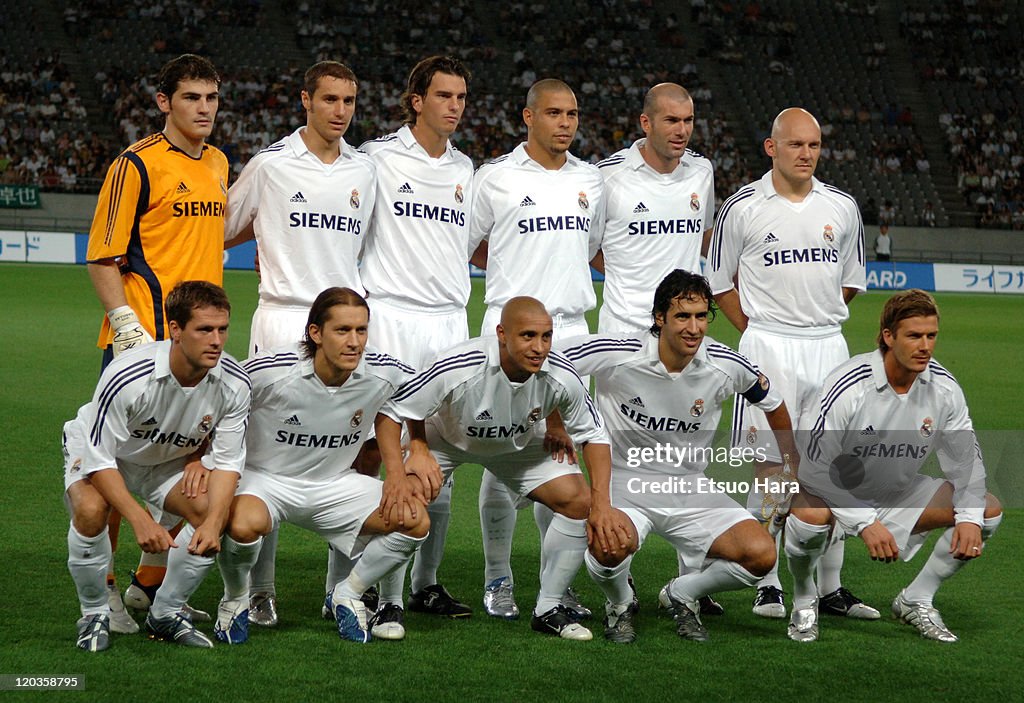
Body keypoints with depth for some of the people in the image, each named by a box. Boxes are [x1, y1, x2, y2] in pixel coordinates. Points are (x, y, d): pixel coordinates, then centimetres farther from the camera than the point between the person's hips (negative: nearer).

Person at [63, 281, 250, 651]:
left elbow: (227, 462, -16)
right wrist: (140, 520, -44)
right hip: (99, 451, -4)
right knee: (91, 511, -35)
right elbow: (99, 460, -31)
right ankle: (95, 614, -8)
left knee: (217, 515, -21)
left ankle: (166, 612, 2)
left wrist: (212, 523, -34)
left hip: (169, 459, 4)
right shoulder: (127, 377, -38)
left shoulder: (234, 384, -25)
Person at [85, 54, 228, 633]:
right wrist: (125, 324, -18)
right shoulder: (137, 165, -7)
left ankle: (153, 584, 21)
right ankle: (102, 587, 7)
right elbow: (102, 255, -9)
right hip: (143, 342, -7)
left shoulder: (219, 164, 14)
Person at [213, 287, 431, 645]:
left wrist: (401, 473, -1)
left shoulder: (384, 373, -15)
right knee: (244, 524, -38)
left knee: (416, 520, -16)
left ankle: (346, 595, 10)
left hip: (336, 485, 4)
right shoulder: (269, 371, -24)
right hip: (265, 479, -4)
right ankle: (235, 600, -2)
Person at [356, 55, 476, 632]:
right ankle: (391, 596, -7)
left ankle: (428, 583, 19)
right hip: (393, 318, -5)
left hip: (451, 322, 5)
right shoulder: (378, 158, -1)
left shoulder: (466, 169, 16)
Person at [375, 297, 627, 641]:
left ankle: (548, 610, 4)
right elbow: (389, 411, -29)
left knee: (580, 502, -13)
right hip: (445, 437, -3)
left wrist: (601, 503, -21)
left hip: (520, 444, 3)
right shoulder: (458, 368, -39)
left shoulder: (562, 377, -29)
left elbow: (594, 436, -11)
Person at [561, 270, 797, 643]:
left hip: (690, 489, 3)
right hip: (624, 482, -3)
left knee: (761, 554, -19)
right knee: (611, 547, -37)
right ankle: (619, 603, 3)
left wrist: (794, 472, 19)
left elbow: (774, 405, 13)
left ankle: (681, 593, 12)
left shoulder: (726, 366, -7)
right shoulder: (617, 354, -16)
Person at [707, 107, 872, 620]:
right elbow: (721, 281, 8)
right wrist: (759, 330, 4)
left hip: (828, 344, 4)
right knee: (770, 469, -6)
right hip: (767, 347, -3)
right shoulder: (743, 207, -1)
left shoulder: (842, 207, 8)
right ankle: (768, 587, 2)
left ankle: (830, 588, 11)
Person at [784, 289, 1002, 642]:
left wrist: (969, 517, -17)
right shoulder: (848, 387, -27)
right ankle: (804, 602, -6)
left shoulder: (944, 387, -11)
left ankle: (916, 601, 7)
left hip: (901, 493, 6)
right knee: (808, 517, -39)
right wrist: (865, 523, -33)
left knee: (988, 510, -8)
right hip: (839, 493, -5)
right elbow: (818, 468, -26)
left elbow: (965, 458, 0)